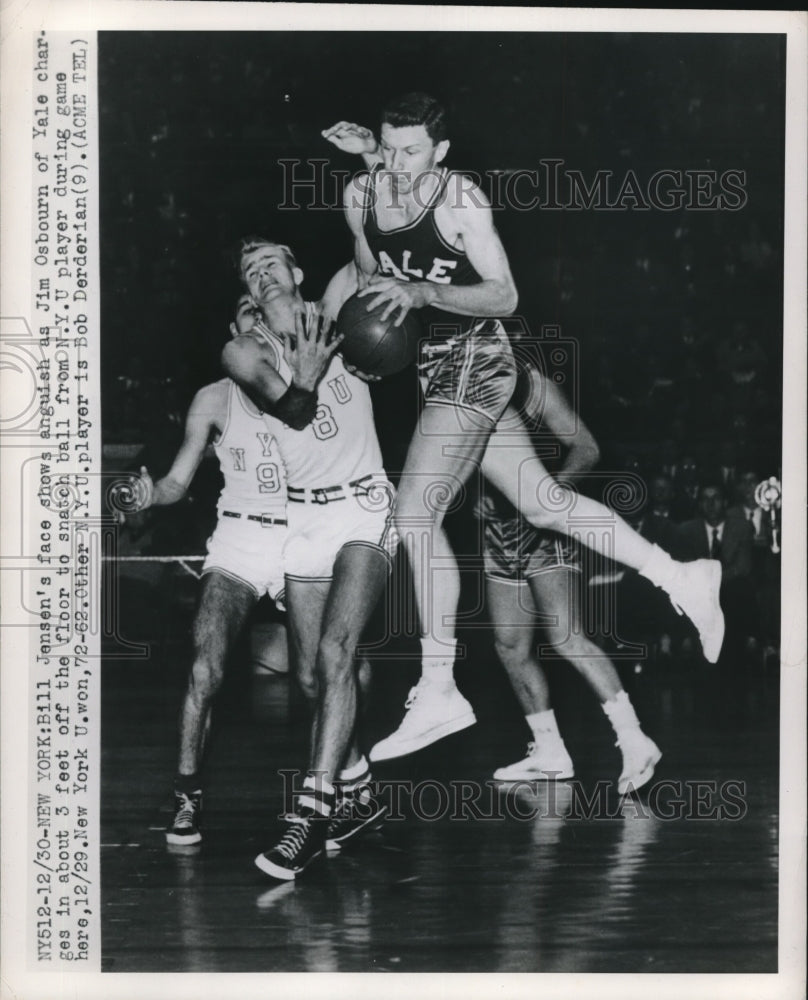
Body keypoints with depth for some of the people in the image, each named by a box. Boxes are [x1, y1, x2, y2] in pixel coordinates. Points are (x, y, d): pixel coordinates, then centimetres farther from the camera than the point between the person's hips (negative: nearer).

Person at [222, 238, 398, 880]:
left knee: (335, 652, -20)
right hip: (304, 517, 4)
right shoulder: (243, 355, 1)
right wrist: (303, 384, -37)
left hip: (364, 508, -3)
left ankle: (313, 813, -22)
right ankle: (357, 795, 24)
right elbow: (290, 413, -14)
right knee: (311, 674, 5)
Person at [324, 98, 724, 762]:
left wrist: (422, 292, -27)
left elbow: (504, 296, -16)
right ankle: (680, 577, 21)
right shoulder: (360, 194, 3)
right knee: (543, 502, 11)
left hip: (472, 361, -8)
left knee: (415, 514, -16)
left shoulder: (460, 198, -14)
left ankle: (439, 692, -12)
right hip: (433, 365, 8)